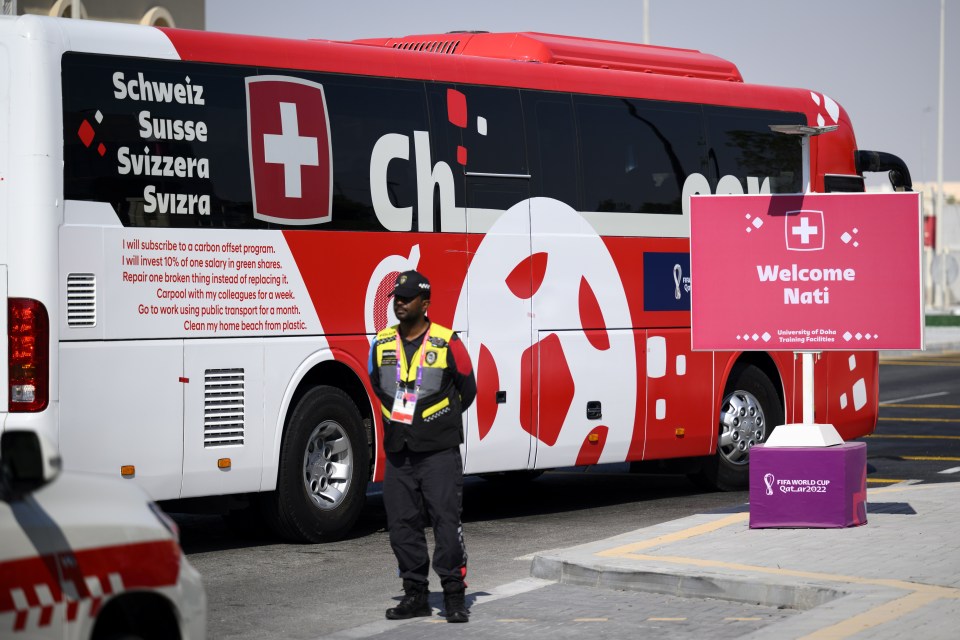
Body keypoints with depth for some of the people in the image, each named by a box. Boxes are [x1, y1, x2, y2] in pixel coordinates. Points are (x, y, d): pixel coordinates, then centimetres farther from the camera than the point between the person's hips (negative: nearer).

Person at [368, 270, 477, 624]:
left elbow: (467, 389, 7)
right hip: (398, 452, 5)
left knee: (446, 521, -8)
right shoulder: (382, 344, 6)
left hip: (439, 451, -4)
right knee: (402, 525, 6)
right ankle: (415, 596, 15)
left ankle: (454, 597, -2)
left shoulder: (448, 343, -6)